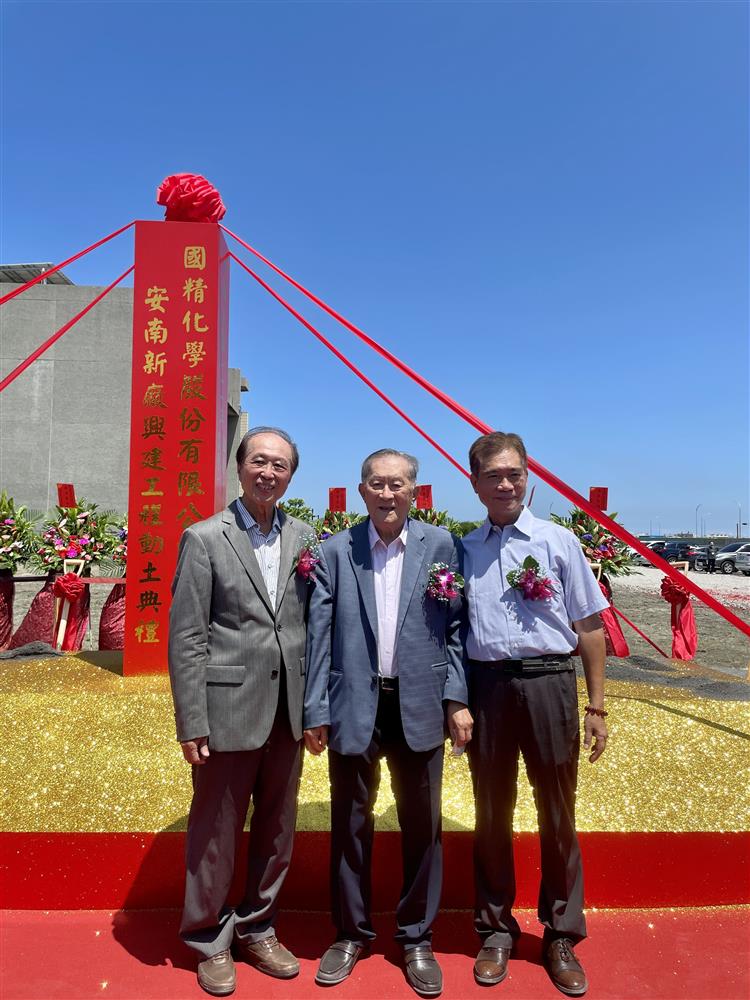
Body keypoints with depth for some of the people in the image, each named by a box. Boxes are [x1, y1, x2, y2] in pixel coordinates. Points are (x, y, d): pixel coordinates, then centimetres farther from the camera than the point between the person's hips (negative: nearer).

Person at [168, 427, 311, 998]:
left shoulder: (302, 537, 5)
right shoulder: (204, 539, -6)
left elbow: (310, 624, 8)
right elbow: (186, 639, -8)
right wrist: (191, 726, -10)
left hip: (288, 711, 4)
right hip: (229, 711, -4)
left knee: (277, 831, 17)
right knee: (216, 833, 12)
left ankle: (258, 930, 39)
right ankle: (210, 941, 36)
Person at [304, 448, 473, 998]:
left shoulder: (441, 546, -1)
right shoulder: (336, 550, -1)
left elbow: (455, 627, 1)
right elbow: (320, 634, -1)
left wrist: (457, 699, -4)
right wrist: (315, 710, -2)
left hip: (419, 706, 0)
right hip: (354, 706, 0)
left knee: (422, 826, 13)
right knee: (350, 824, 15)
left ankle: (417, 938, 34)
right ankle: (351, 933, 37)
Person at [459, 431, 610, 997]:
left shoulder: (558, 541, 1)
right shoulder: (464, 551, 6)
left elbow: (590, 627, 2)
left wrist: (596, 707, 0)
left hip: (548, 681, -1)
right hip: (486, 685, 2)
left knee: (558, 813, 11)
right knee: (491, 813, 14)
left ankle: (562, 938, 32)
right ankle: (496, 929, 34)